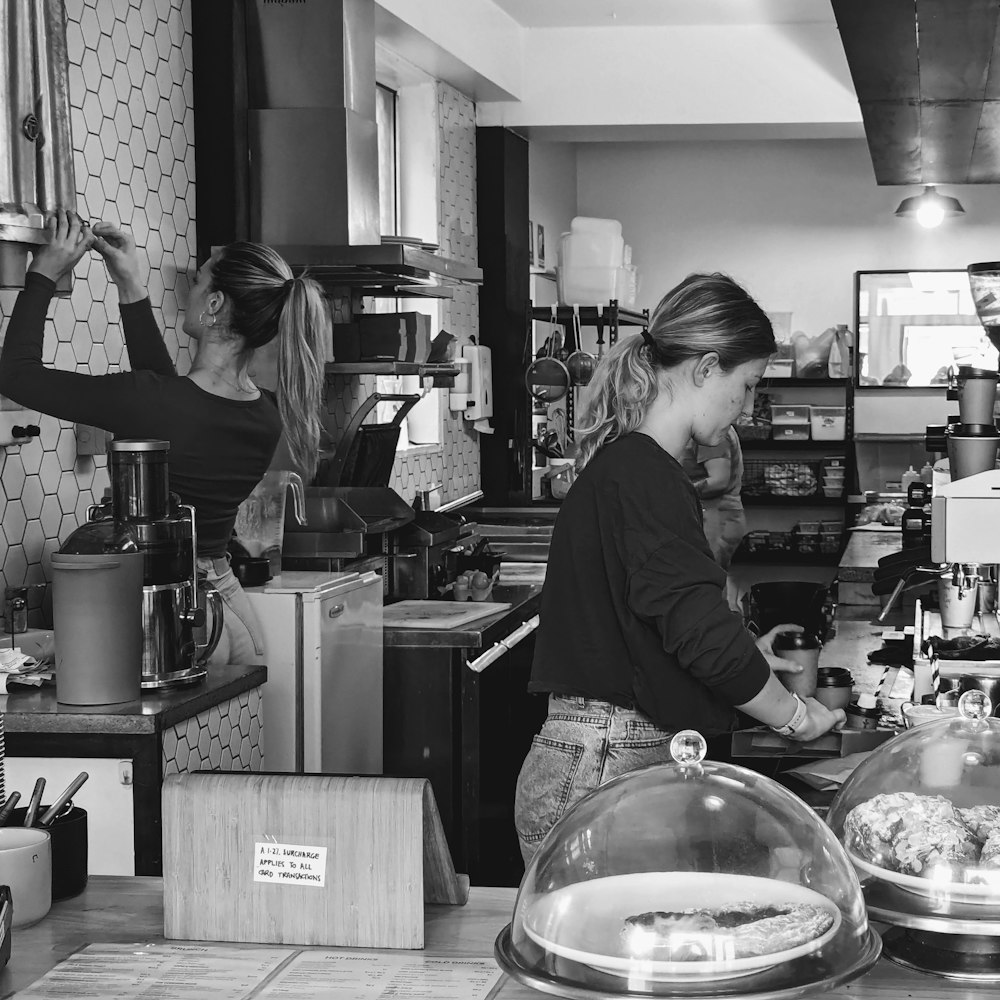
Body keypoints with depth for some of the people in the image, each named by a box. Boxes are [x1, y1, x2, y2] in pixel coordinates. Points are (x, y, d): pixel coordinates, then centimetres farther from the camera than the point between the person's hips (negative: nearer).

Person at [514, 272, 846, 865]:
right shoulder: (644, 476, -16)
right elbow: (702, 630, -20)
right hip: (599, 773, -10)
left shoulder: (622, 464, 17)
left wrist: (744, 655, 27)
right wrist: (795, 715, -6)